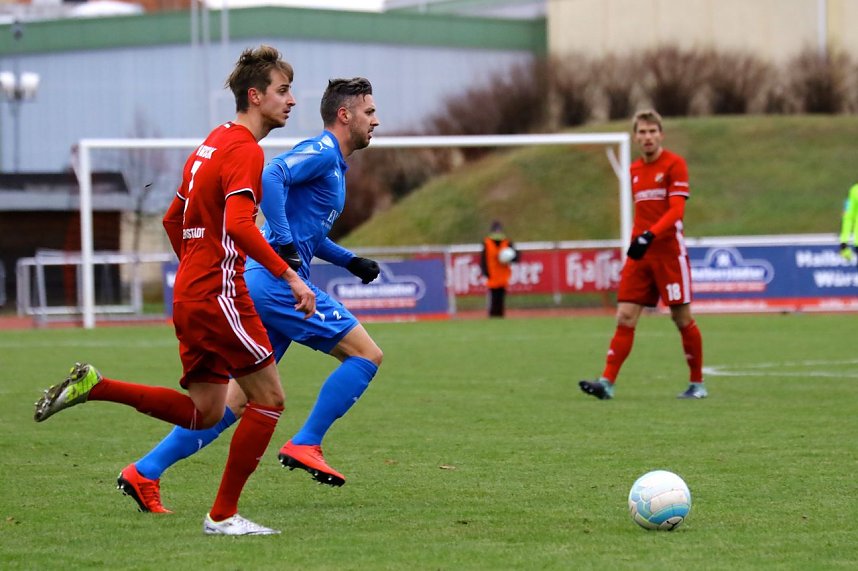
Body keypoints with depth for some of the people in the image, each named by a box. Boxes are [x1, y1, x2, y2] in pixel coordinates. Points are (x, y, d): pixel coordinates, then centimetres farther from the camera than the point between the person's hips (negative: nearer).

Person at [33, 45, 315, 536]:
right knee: (269, 399, -2)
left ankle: (94, 386, 6)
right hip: (220, 295, -9)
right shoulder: (245, 150, -12)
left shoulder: (213, 143, 18)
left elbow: (173, 219, 25)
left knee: (203, 413, 13)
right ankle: (223, 516, -1)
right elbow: (239, 225, -26)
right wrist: (289, 275, -25)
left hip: (191, 294, 9)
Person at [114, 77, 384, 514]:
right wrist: (285, 246, -24)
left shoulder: (332, 164, 23)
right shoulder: (321, 151, -7)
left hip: (259, 283, 10)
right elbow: (271, 177, -25)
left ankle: (145, 472, 6)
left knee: (238, 400, 8)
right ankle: (305, 446, -6)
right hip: (278, 282, -10)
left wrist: (349, 261, 23)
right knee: (366, 353, -7)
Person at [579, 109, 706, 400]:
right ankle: (607, 382, -11)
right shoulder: (634, 170, 14)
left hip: (669, 251, -6)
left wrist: (649, 236, -26)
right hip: (640, 254, 6)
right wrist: (636, 241, 15)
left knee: (682, 318, 0)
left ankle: (697, 384, 13)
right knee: (625, 316, -4)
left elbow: (676, 210, -15)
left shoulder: (674, 164, -6)